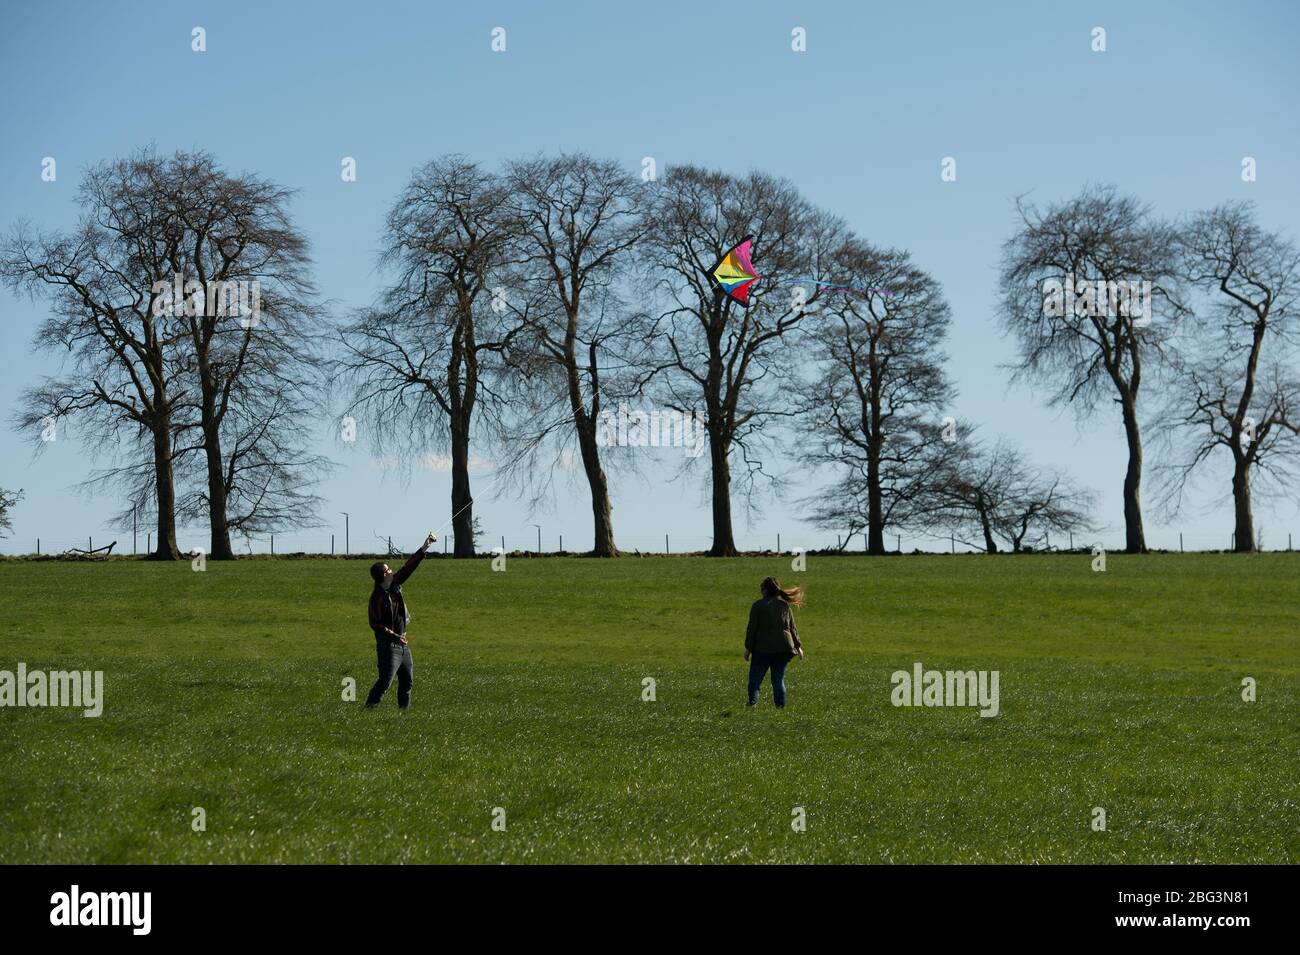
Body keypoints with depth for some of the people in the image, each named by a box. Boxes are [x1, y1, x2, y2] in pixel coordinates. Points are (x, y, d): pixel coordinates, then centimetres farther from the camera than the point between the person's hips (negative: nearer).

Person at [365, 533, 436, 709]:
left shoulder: (394, 585, 4)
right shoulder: (378, 597, -18)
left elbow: (408, 568, 10)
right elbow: (375, 624, -19)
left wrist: (423, 549, 7)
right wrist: (394, 636, -24)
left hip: (402, 643, 9)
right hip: (388, 645, -9)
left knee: (407, 679, 15)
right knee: (385, 680, -15)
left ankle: (404, 708, 24)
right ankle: (370, 707, -15)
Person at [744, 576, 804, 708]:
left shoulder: (758, 605, -4)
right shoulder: (784, 605, 9)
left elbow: (752, 628, -5)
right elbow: (792, 628, 12)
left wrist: (748, 648, 0)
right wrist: (798, 646, 20)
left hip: (762, 648, -4)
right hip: (783, 648, 4)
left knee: (755, 678, 1)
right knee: (779, 679, 10)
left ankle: (753, 701, -18)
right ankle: (780, 705, 4)